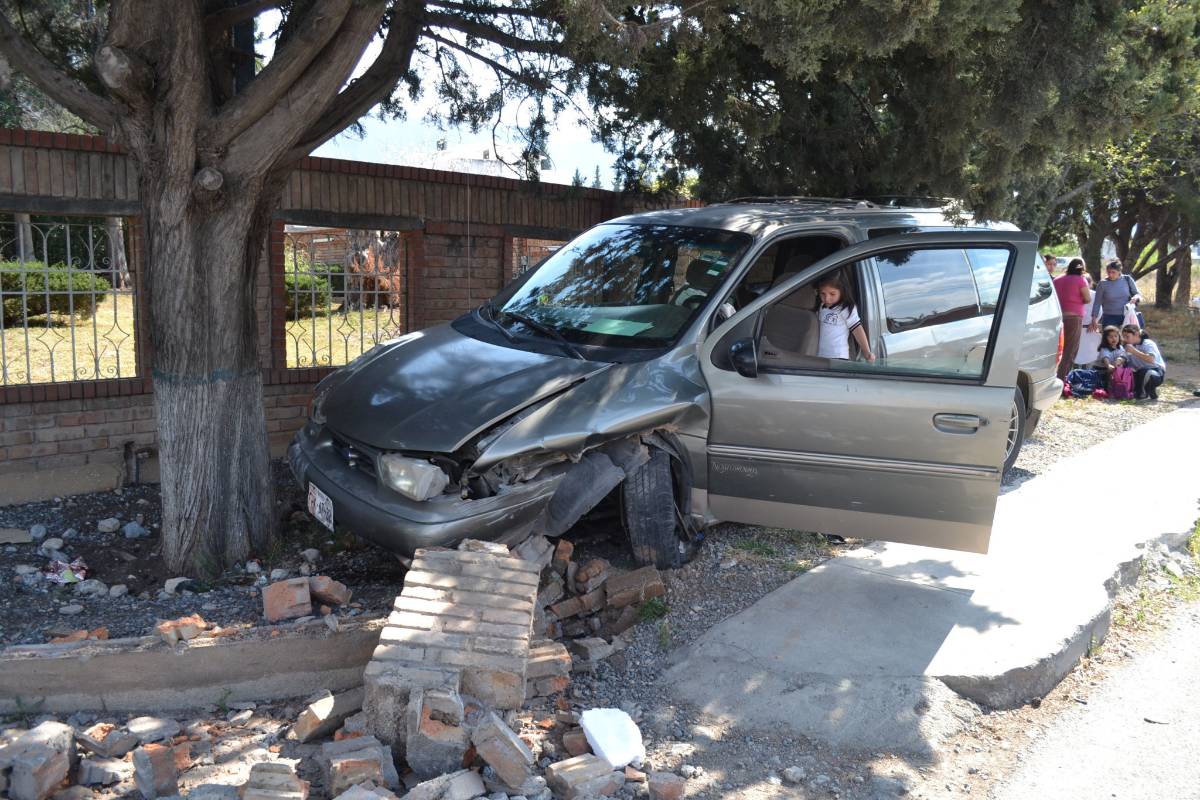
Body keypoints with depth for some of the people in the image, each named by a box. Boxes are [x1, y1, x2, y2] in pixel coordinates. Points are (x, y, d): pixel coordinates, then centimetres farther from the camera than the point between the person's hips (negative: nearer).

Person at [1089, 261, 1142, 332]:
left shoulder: (1127, 280, 1)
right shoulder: (1102, 284, -4)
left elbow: (1138, 295, 9)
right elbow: (1097, 303, 2)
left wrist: (1136, 297, -16)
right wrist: (1094, 320, -3)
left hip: (1126, 318, 2)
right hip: (1109, 319, -2)